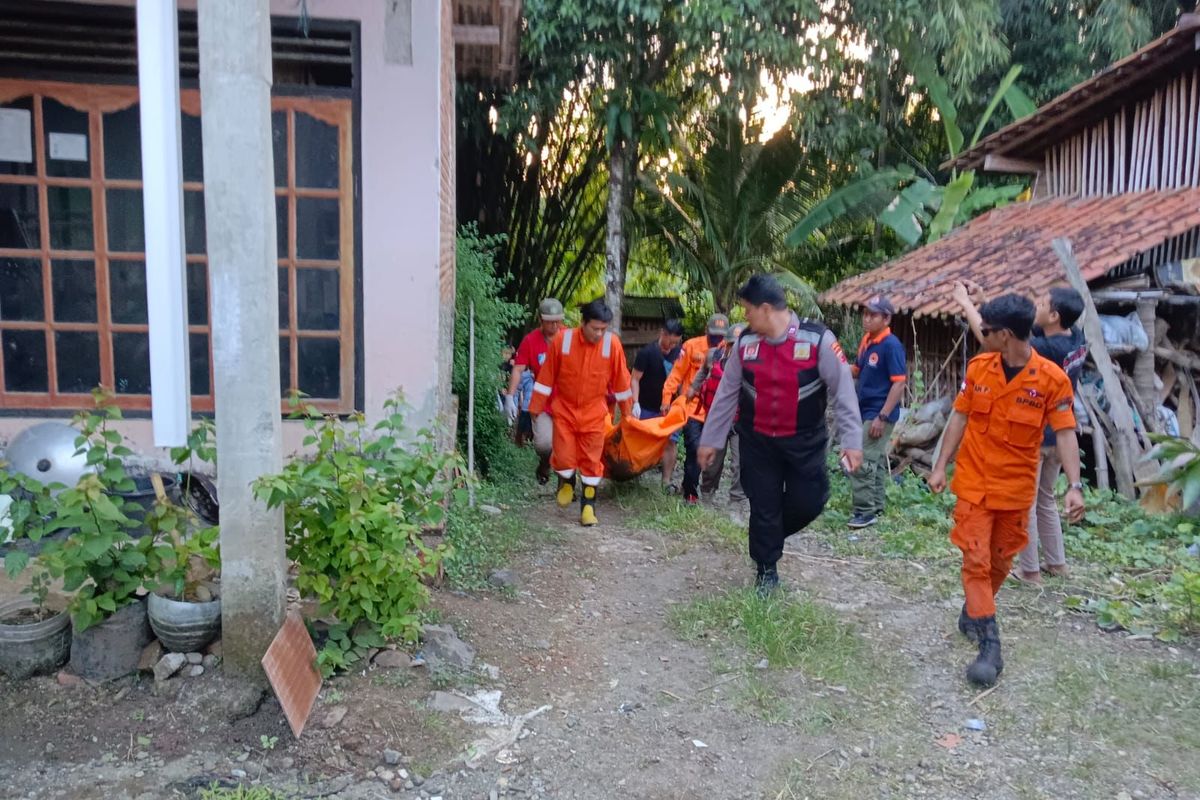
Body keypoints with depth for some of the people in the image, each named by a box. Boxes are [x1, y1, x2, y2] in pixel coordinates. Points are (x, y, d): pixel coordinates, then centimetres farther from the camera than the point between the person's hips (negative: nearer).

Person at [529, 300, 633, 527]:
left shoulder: (612, 344, -13)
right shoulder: (562, 339, -14)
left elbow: (621, 380, -1)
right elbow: (546, 376, -5)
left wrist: (627, 411, 6)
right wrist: (537, 408, 0)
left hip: (594, 413, 0)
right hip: (564, 409, 0)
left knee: (591, 460, 3)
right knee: (564, 456, 0)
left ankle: (588, 506, 16)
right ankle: (566, 482, 34)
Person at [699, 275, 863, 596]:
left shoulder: (817, 338, -15)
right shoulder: (745, 342, -3)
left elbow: (843, 391, -12)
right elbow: (726, 394, 4)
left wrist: (852, 441, -16)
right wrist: (710, 439, 7)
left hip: (804, 441, -2)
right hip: (757, 441, 2)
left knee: (807, 502, -1)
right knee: (763, 506, 6)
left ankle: (770, 535, 31)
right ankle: (766, 569, 25)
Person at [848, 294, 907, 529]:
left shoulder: (891, 345, -16)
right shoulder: (866, 340, 8)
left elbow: (899, 383, -19)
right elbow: (857, 370, 19)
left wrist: (882, 417, -22)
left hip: (880, 414, -8)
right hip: (865, 411, 8)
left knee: (862, 462, -9)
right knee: (875, 459, 16)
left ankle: (865, 511, -1)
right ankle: (876, 505, 27)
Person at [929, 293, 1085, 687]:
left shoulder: (1052, 378, -12)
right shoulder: (978, 367, -4)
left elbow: (1065, 433, -11)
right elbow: (959, 418, 3)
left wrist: (1075, 485, -20)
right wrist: (940, 465, 2)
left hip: (1016, 488, -1)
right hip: (974, 482, 1)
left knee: (1000, 561, 13)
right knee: (976, 561, -4)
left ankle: (972, 613, 37)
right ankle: (990, 646, 0)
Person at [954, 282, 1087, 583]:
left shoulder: (1047, 349, -27)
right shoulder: (1076, 339, -3)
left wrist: (966, 303, -13)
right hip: (1058, 435, 8)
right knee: (1046, 499, 23)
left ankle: (1029, 570, 14)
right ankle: (1057, 562, 32)